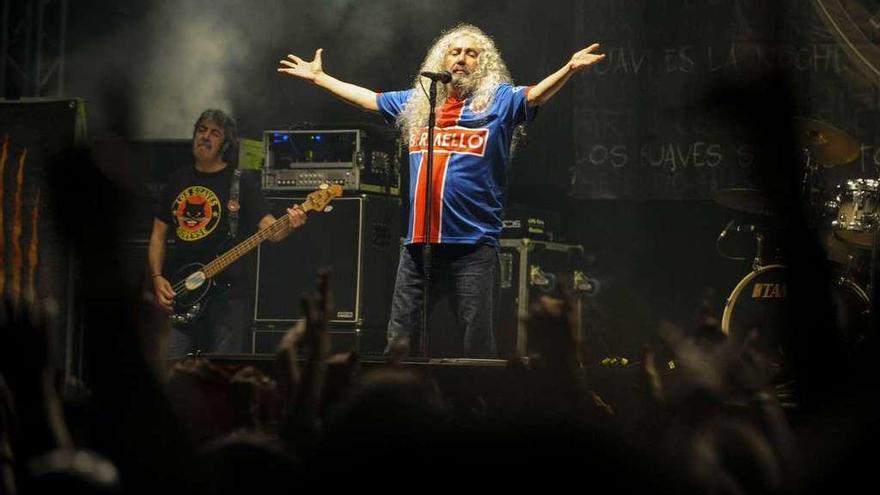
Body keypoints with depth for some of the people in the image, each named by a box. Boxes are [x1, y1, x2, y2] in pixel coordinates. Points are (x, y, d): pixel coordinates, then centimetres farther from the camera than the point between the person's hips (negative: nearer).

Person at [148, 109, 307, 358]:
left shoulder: (242, 183, 1)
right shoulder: (177, 181, 14)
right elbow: (158, 235, 17)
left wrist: (289, 225, -30)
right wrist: (157, 278, 4)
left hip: (227, 293, -4)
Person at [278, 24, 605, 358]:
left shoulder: (498, 101, 2)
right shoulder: (416, 102, 17)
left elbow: (535, 95, -15)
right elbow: (366, 98, 27)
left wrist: (570, 68, -32)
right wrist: (318, 77, 30)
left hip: (473, 244, -5)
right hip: (419, 243, 5)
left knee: (478, 343, -1)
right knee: (399, 341, 10)